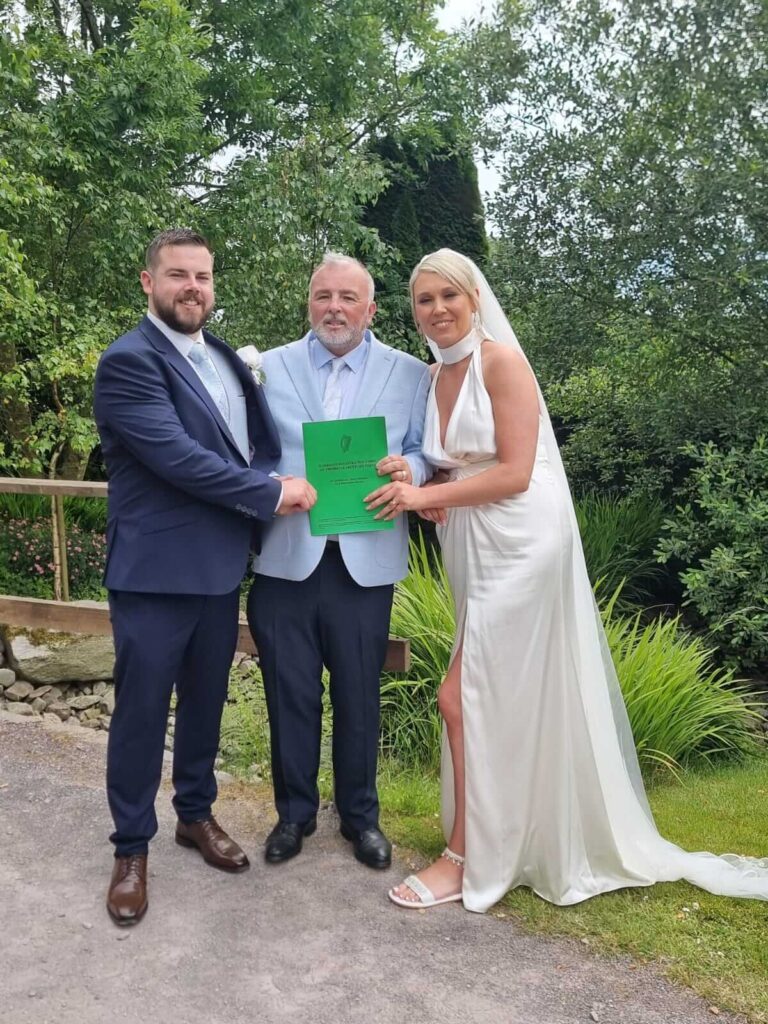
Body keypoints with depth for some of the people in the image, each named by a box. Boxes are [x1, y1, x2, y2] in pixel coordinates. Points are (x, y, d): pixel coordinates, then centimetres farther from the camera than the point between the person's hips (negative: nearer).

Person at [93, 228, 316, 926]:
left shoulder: (226, 359, 11)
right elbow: (178, 456, -22)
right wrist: (271, 494, -18)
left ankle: (196, 813, 38)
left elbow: (260, 442, 17)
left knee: (206, 700, 19)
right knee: (141, 710, 6)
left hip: (221, 566, 7)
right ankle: (132, 848, 23)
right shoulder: (128, 362, -13)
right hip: (155, 572, -6)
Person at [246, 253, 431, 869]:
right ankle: (295, 811, 30)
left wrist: (410, 468, -18)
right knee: (290, 693, 10)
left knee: (359, 695, 11)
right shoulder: (269, 368, 6)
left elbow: (428, 454, 4)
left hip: (366, 562, 0)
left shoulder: (412, 375, 5)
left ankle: (360, 814, 31)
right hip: (285, 558, 1)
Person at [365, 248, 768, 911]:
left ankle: (468, 859, 9)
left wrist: (426, 496, -17)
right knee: (506, 704, 12)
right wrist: (421, 493, -1)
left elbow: (515, 473, -16)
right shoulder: (435, 378, 13)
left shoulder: (501, 360, -10)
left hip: (520, 545, -8)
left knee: (464, 700, -6)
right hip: (475, 551, 8)